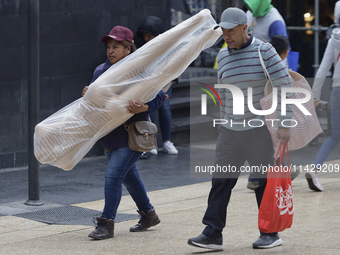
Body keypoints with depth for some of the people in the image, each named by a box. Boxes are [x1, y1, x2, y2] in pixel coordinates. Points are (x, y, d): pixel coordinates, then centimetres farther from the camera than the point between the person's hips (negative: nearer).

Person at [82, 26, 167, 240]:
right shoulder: (101, 71, 7)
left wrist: (143, 108, -30)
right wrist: (88, 94, -8)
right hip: (110, 134, 8)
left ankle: (107, 224, -12)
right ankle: (148, 215, 37)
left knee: (113, 176, -16)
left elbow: (159, 96, -12)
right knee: (129, 176, 20)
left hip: (131, 135, -8)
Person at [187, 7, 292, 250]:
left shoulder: (264, 51, -10)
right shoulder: (223, 56, 7)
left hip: (259, 128, -5)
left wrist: (284, 124, -16)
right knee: (221, 180, -2)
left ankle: (271, 233, 15)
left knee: (264, 182, 3)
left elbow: (284, 85, -11)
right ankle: (213, 234, -3)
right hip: (231, 130, 5)